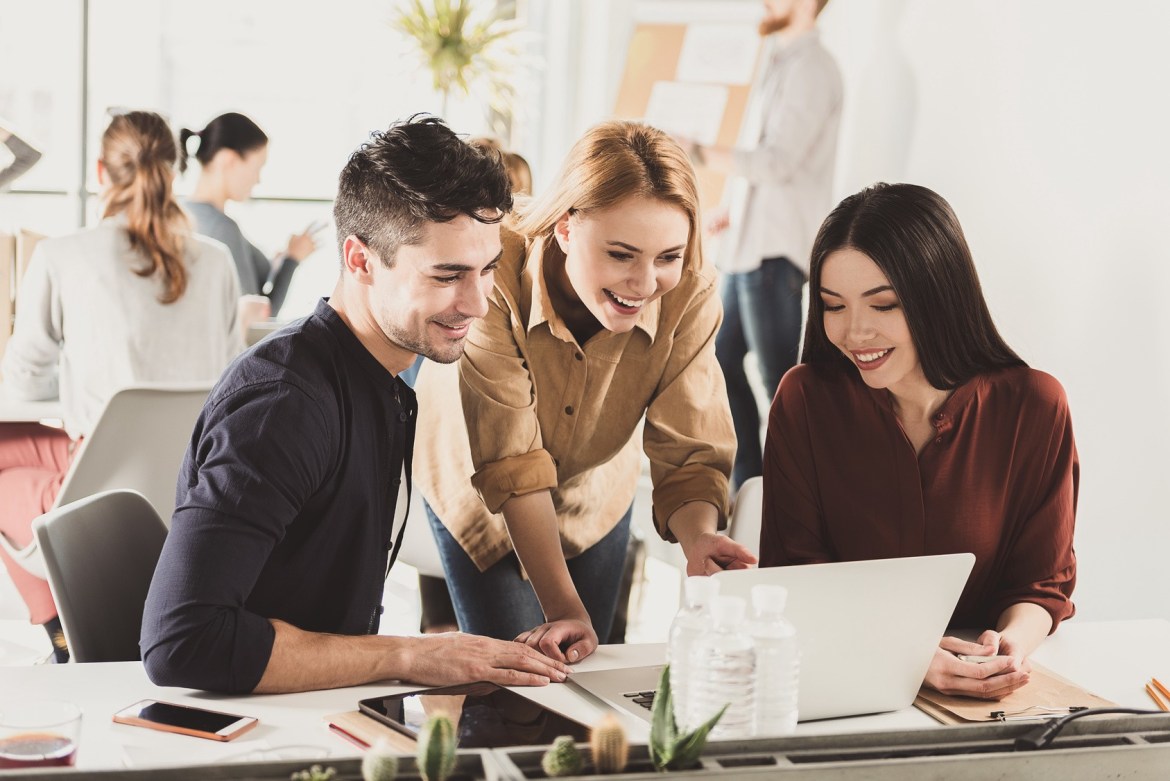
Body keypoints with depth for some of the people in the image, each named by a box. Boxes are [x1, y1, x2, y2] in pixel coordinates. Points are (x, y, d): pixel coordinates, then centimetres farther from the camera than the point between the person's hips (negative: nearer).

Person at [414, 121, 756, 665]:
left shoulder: (690, 296, -29)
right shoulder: (495, 283, -39)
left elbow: (690, 453, -28)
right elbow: (514, 464, -37)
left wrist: (699, 538, -50)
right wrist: (563, 608, -42)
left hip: (595, 493, 3)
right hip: (476, 486, -3)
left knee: (587, 666, 15)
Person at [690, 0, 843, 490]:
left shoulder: (810, 68, -13)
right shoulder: (782, 63, 18)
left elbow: (779, 161, -22)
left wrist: (698, 153, -24)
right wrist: (737, 209, 15)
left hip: (776, 251, -10)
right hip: (749, 247, 10)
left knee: (780, 376, -5)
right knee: (723, 359, 14)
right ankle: (748, 482, 22)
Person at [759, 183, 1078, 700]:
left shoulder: (1033, 407, -2)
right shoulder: (806, 399, -3)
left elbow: (1043, 580, 3)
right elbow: (793, 571, -5)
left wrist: (1013, 643, -20)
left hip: (980, 697, 0)